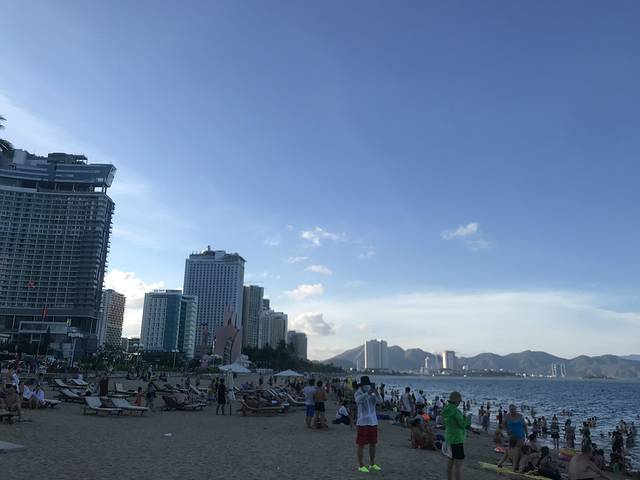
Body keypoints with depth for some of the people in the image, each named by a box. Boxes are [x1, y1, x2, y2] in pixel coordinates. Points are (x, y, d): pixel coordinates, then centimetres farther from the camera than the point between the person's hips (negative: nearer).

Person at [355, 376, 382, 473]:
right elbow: (358, 400, -31)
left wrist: (377, 394, -32)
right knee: (361, 445, 0)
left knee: (373, 444, 12)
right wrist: (368, 393, -45)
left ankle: (372, 464, 26)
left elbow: (380, 401, -12)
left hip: (373, 422, 5)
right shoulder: (358, 393, -10)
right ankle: (361, 466, 9)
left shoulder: (373, 393, 4)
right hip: (362, 422, -5)